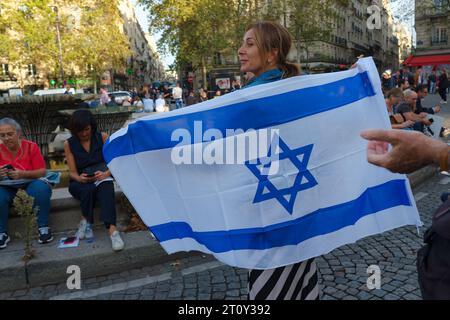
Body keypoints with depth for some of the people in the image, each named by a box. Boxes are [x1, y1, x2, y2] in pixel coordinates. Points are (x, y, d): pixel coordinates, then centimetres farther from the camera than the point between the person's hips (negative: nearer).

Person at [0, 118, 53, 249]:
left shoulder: (31, 146, -4)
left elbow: (42, 171, -8)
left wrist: (23, 174, -26)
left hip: (29, 182, -1)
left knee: (42, 189, -33)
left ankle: (43, 228, -15)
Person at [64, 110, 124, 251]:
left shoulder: (102, 137, -1)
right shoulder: (69, 144, 1)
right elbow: (72, 172, -1)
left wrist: (105, 174, -26)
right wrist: (80, 178, -25)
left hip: (102, 178, -1)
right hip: (79, 183, 1)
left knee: (106, 186, -37)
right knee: (88, 189, -36)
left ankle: (112, 229, -48)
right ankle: (87, 221, -15)